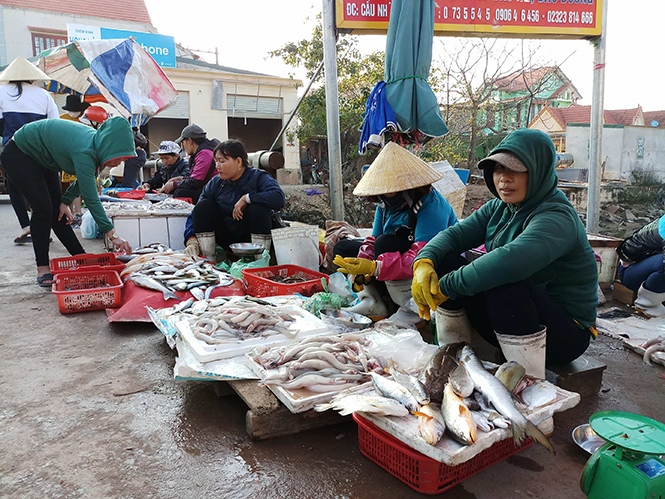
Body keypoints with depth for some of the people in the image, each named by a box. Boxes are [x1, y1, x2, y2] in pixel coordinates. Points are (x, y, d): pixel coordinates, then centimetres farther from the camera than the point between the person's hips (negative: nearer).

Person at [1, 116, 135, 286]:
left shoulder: (96, 143, -13)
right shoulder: (84, 152, -39)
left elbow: (85, 179, 3)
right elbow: (91, 198, -41)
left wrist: (66, 201, -6)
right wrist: (113, 235, -41)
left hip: (42, 160, 8)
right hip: (19, 154, -8)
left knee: (57, 212, 6)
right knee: (43, 208, -16)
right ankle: (42, 269, -10)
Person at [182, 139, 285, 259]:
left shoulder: (257, 177, -9)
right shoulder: (215, 183, 3)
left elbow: (279, 198, -30)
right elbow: (196, 214, -1)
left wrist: (246, 198, -24)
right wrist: (192, 241, -16)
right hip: (227, 239, 4)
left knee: (257, 208, -31)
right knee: (203, 206, -13)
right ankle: (207, 258, -9)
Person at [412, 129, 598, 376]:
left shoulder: (557, 217, -22)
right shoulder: (498, 209, 4)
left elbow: (511, 260, -40)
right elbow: (454, 234, -4)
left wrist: (446, 286, -33)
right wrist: (424, 262, -26)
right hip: (506, 323, 7)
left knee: (502, 279, -36)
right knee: (447, 260, -9)